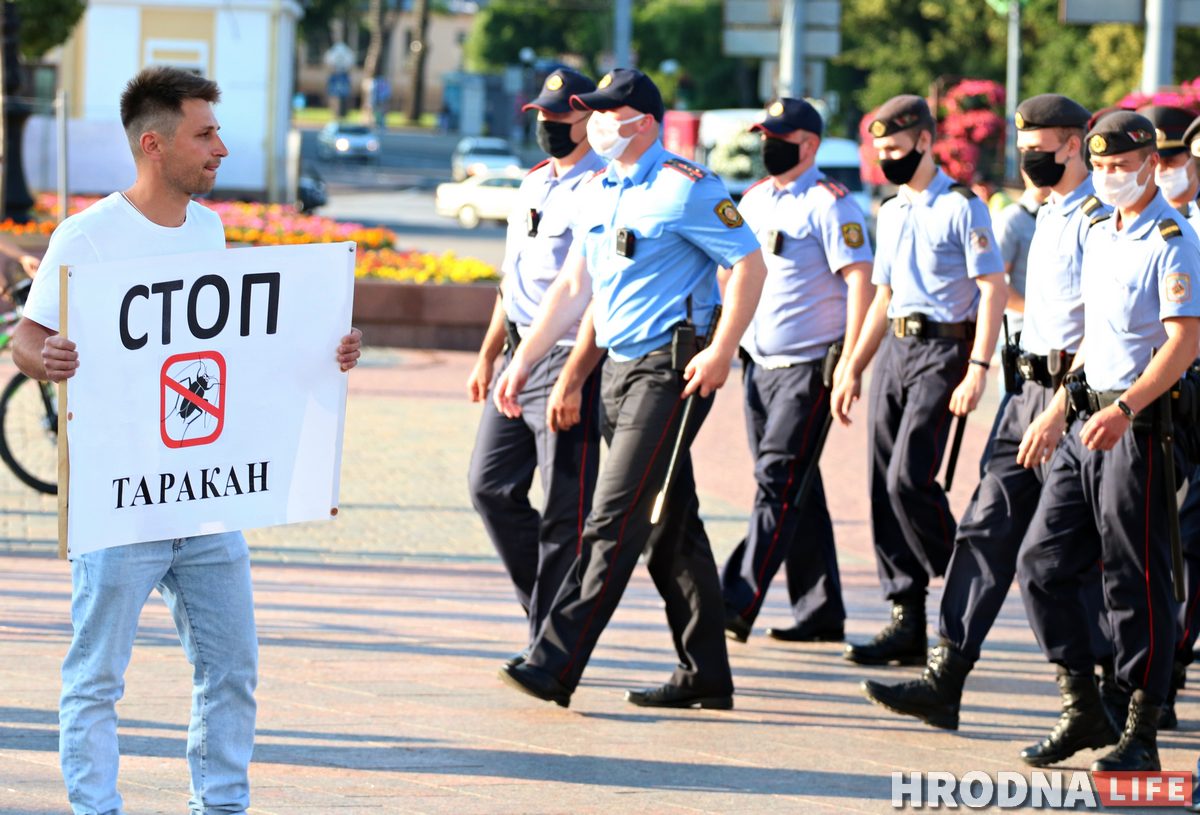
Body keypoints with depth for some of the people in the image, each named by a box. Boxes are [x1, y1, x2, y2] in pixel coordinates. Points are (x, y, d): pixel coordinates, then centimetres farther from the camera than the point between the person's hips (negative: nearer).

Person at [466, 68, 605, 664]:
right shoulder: (533, 183, 17)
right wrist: (488, 355, 24)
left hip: (571, 361, -9)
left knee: (564, 508, -4)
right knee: (491, 487, 9)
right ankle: (547, 604, 22)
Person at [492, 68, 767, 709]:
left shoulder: (685, 189, -11)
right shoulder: (597, 193, 14)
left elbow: (749, 264, -12)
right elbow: (575, 288, 20)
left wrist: (722, 352, -19)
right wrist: (523, 361, 16)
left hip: (671, 372, -9)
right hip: (620, 369, 9)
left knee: (614, 523, -11)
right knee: (670, 525, 12)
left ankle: (555, 666, -15)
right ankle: (704, 674, 18)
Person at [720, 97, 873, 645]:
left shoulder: (829, 203, -10)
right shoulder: (754, 200, 13)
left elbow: (860, 281, -15)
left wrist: (849, 365, -20)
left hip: (810, 366, -8)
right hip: (759, 363, 8)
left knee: (778, 481, -12)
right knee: (796, 489, 10)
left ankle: (737, 606, -17)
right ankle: (820, 612, 15)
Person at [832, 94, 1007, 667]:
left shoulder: (962, 207, -6)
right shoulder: (890, 213, 17)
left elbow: (993, 291, -11)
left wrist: (977, 369, -19)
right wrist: (853, 370, 20)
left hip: (943, 348, -8)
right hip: (895, 347, 8)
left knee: (909, 479, -17)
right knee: (884, 486, 2)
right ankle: (907, 621, 6)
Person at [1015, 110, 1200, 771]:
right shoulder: (1099, 237, 16)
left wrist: (1125, 410, -29)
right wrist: (1061, 409, 21)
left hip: (1139, 427, -9)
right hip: (1089, 421, 9)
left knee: (1136, 581, -4)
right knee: (1041, 562, 5)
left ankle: (1141, 734, 4)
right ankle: (1083, 710, 14)